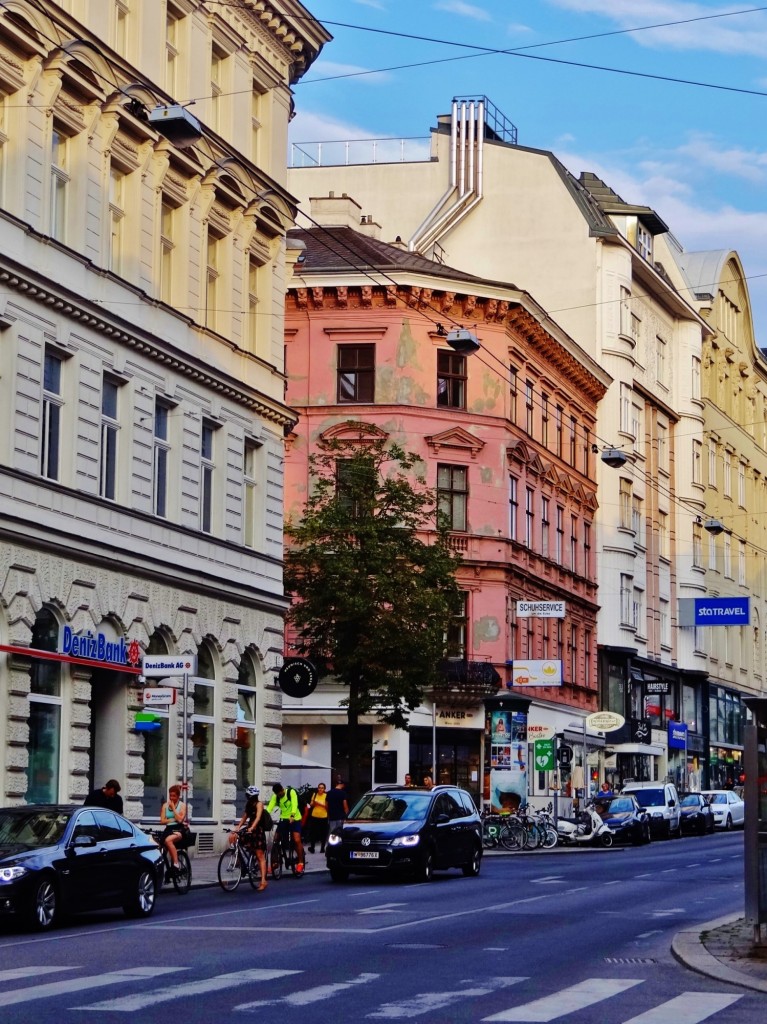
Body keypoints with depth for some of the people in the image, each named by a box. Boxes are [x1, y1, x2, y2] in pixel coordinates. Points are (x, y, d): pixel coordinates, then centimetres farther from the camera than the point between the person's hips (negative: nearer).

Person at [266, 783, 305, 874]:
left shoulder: (291, 792, -15)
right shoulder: (275, 796, -4)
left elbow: (294, 804, -28)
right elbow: (270, 807, -17)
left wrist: (292, 816, -45)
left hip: (294, 819, -4)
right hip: (283, 819, 4)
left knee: (297, 840, -15)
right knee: (282, 841, -1)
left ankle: (301, 862, -4)